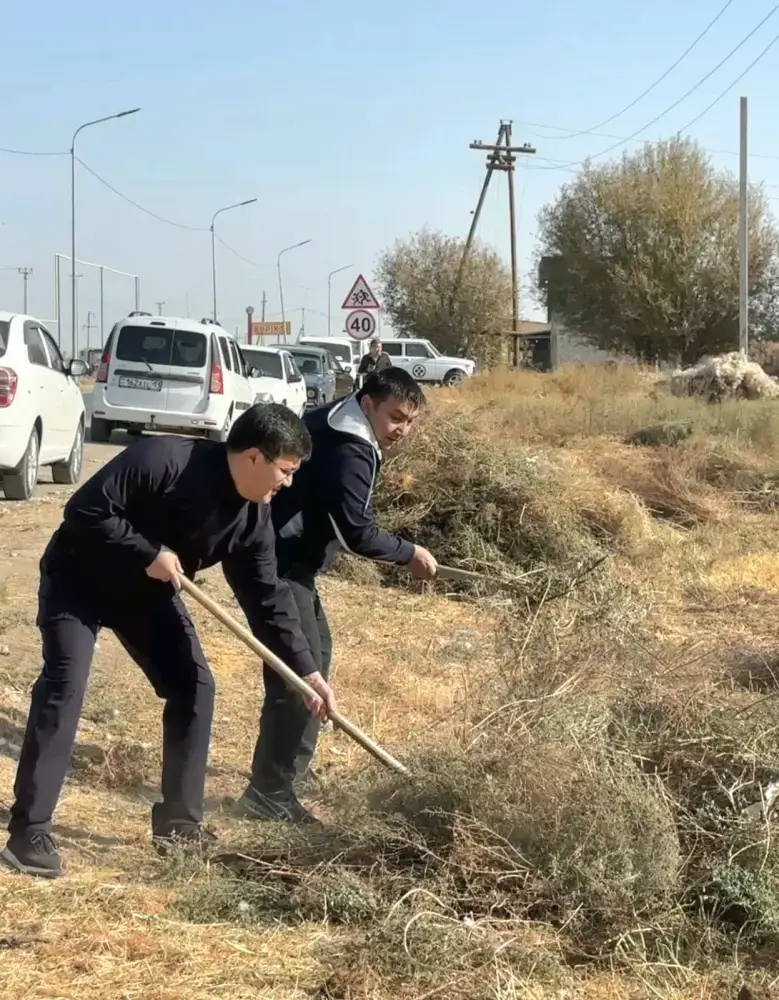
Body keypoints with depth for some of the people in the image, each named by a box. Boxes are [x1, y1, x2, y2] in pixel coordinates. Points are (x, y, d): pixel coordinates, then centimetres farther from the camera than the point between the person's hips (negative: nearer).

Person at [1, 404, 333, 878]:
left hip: (147, 591, 7)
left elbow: (268, 598, -7)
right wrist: (148, 553, -32)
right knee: (64, 688, -18)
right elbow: (85, 510, -31)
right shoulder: (162, 460, -33)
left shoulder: (253, 518, -12)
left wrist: (307, 671, -10)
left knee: (194, 686, 1)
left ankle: (179, 822, 12)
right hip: (77, 578, -7)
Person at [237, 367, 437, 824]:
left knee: (316, 653, 24)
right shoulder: (349, 450, -20)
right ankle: (269, 795, -12)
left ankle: (291, 763, 36)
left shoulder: (339, 428, 13)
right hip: (279, 563, -11)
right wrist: (411, 553, -10)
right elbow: (358, 533, -23)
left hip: (288, 558, 11)